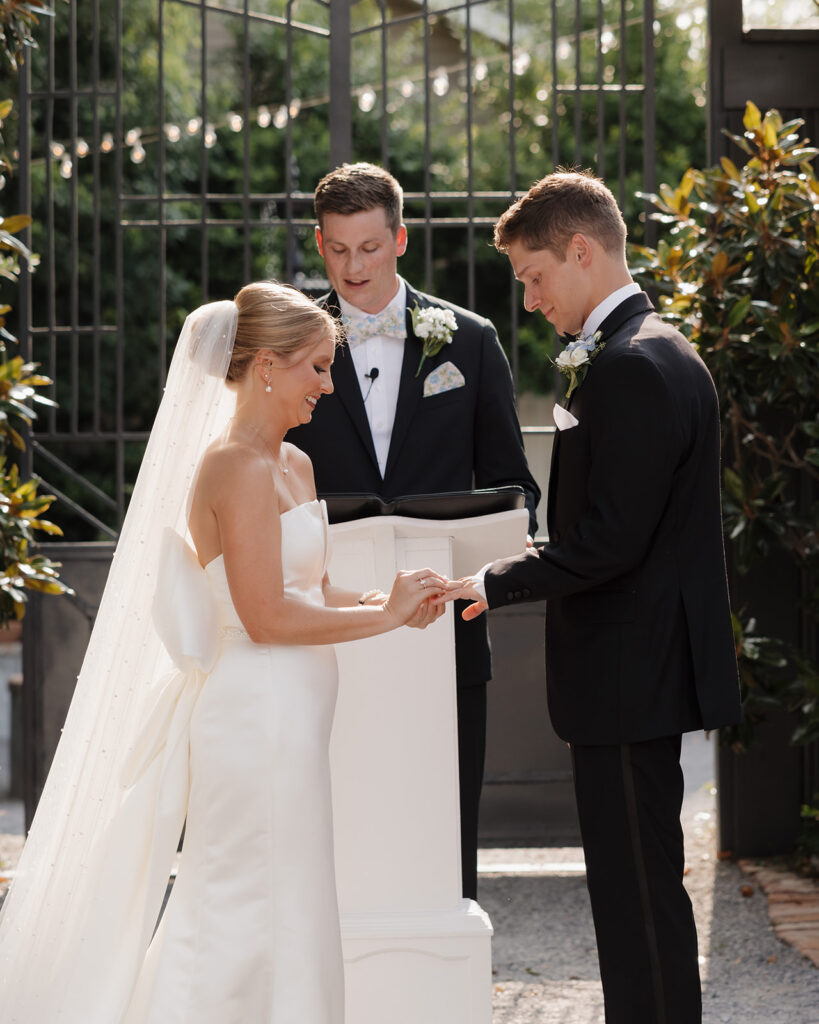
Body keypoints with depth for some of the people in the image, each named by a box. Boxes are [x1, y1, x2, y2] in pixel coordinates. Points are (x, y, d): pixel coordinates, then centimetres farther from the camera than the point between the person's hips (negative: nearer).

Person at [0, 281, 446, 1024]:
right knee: (257, 920, -4)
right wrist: (385, 614, -11)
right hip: (257, 718, -10)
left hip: (285, 718, 10)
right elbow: (267, 617, -20)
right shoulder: (239, 468, -16)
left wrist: (384, 603, 2)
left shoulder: (293, 466, 14)